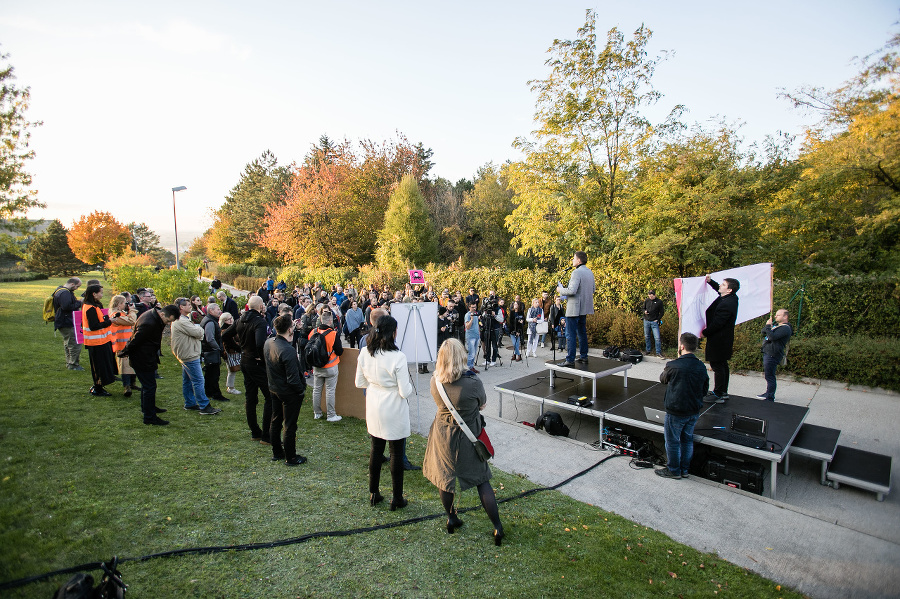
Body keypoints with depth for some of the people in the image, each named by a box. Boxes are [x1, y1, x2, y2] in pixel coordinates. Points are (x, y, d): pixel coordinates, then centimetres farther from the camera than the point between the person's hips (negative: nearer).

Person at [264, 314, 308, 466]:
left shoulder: (268, 342, -7)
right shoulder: (288, 351, -32)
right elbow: (293, 379, -28)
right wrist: (301, 390, -12)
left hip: (274, 389, 8)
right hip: (289, 393, -8)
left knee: (275, 422, 21)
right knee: (290, 425, 7)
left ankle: (277, 453, 38)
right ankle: (290, 457, 22)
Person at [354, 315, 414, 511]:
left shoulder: (365, 354, -6)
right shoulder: (397, 357, -23)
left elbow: (360, 383, 5)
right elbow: (405, 392, -19)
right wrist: (409, 383, 1)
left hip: (374, 410, 5)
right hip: (394, 412, -5)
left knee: (376, 449, 19)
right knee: (396, 452, 9)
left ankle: (374, 494, 33)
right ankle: (397, 498, 22)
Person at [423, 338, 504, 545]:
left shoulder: (435, 382, -15)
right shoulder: (473, 383, -25)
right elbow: (482, 404, -6)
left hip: (443, 435, 3)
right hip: (468, 437, -2)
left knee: (444, 476, 22)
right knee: (481, 480, 13)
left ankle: (451, 518, 38)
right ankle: (497, 527, 20)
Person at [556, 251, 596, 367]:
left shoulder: (577, 272, -18)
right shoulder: (590, 272, 12)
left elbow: (572, 291, -26)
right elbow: (592, 290, 20)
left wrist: (560, 290, -10)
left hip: (574, 308, -9)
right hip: (584, 308, 9)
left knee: (570, 334, -4)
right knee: (582, 332, 17)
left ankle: (570, 359, -3)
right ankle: (584, 357, 23)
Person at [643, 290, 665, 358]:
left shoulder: (659, 301, -4)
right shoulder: (646, 301, 6)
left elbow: (662, 312, 1)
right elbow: (643, 308, 18)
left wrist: (658, 319, -6)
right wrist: (644, 311, -5)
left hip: (654, 322, -4)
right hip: (646, 321, 4)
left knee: (657, 338, -8)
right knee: (646, 337, 11)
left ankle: (658, 352, -1)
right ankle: (648, 350, 24)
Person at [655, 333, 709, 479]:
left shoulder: (673, 366, -22)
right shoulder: (701, 367, -3)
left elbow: (663, 379, -1)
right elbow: (705, 390, 7)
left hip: (676, 411, -6)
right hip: (694, 411, 6)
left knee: (672, 441, 10)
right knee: (687, 440, 20)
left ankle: (673, 470, 24)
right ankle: (684, 469, 33)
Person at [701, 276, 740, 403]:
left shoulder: (726, 305, -27)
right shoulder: (732, 298, 4)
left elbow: (716, 324, -23)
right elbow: (718, 289, 26)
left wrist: (704, 333, -9)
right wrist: (710, 281, 14)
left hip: (719, 340, -11)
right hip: (724, 339, 11)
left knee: (718, 366, -3)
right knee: (723, 365, 19)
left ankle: (718, 395, 4)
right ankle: (723, 392, 31)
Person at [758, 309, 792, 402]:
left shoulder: (785, 328, -13)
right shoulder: (775, 324, 17)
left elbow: (772, 337, -24)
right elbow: (763, 331, 18)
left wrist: (768, 326, -13)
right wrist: (767, 326, -2)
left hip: (772, 355, -10)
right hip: (766, 353, 10)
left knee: (769, 376, -6)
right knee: (767, 374, 20)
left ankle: (770, 398, 1)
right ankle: (768, 393, 32)